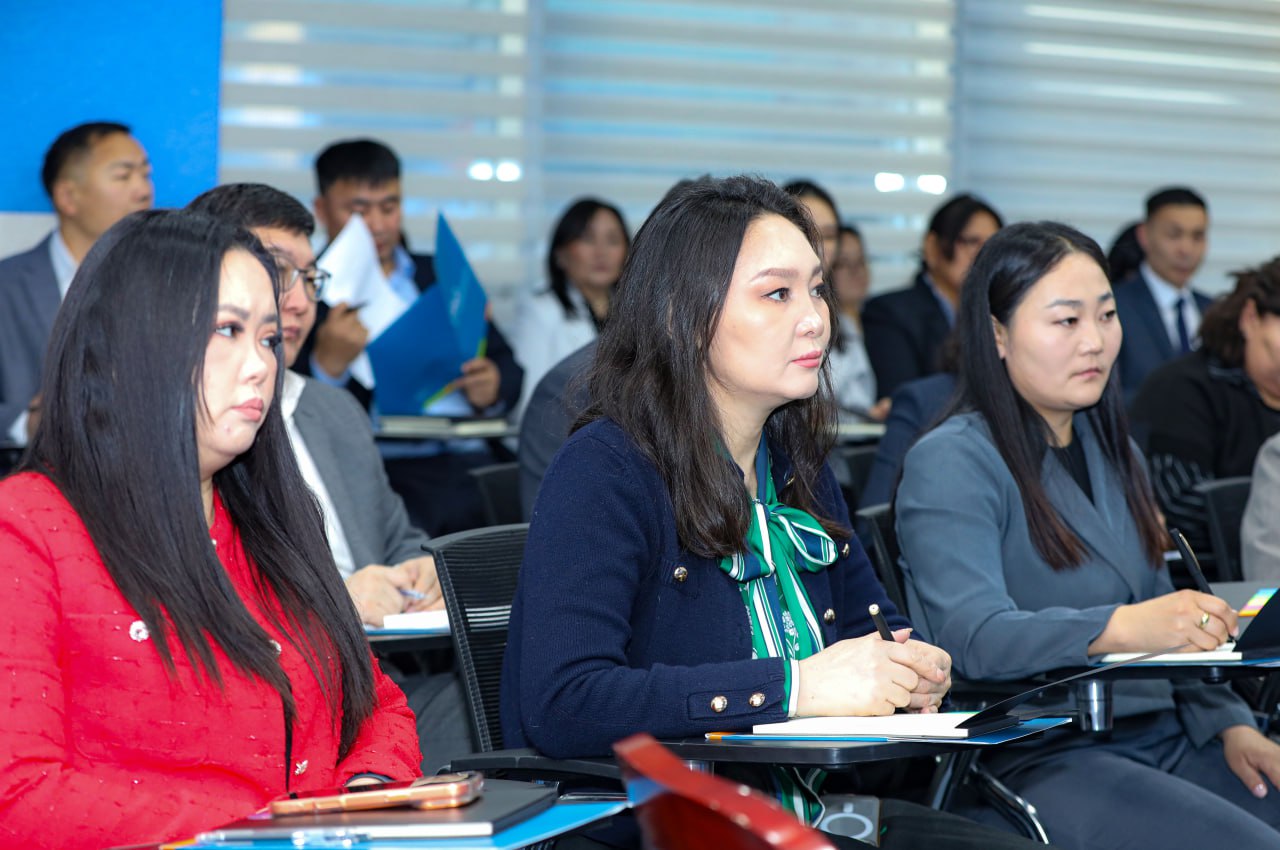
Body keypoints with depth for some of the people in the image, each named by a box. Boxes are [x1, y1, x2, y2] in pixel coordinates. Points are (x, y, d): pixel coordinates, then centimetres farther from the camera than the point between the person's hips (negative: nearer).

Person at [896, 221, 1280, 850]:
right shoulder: (950, 463, -7)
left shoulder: (1110, 450, 19)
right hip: (1034, 759, -8)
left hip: (1160, 737, 8)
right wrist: (1120, 628, -35)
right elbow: (972, 635, -21)